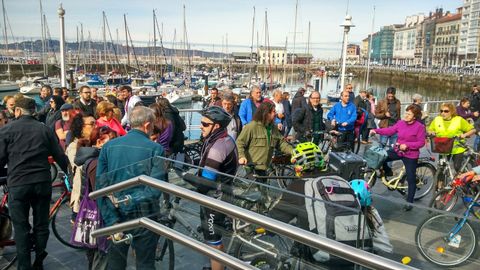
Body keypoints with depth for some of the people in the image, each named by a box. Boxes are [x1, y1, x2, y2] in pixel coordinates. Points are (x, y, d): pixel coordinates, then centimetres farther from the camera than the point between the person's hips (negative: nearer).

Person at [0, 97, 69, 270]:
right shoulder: (45, 129, 5)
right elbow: (60, 156, 6)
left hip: (17, 184, -2)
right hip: (42, 182, 2)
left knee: (21, 227, 8)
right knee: (41, 224, 13)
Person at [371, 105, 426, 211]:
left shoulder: (420, 127, -15)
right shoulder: (401, 123, -1)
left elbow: (421, 142, -15)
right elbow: (390, 130, 0)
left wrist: (407, 145, -25)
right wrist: (376, 130, -11)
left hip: (410, 155, -5)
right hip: (398, 150, 5)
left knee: (411, 179, 3)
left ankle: (409, 202, 18)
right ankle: (388, 172, 18)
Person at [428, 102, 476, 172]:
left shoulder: (459, 120, -6)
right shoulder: (436, 120, 1)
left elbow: (472, 130, -3)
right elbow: (429, 130, 12)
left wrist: (464, 135, -20)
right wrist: (431, 132, -11)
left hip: (457, 149, -2)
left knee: (457, 167, -2)